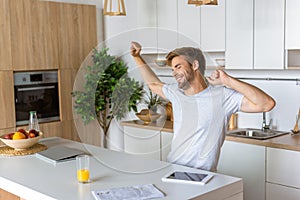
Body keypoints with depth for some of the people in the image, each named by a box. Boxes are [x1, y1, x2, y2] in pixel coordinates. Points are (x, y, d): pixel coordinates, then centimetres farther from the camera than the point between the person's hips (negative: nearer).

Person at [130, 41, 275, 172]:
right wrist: (137, 57, 27)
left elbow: (267, 104, -17)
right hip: (172, 169, 5)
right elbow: (154, 84, 31)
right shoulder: (175, 92, 11)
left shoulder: (222, 95, -8)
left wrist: (228, 81, -19)